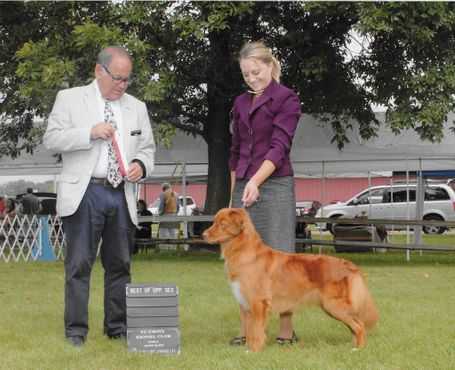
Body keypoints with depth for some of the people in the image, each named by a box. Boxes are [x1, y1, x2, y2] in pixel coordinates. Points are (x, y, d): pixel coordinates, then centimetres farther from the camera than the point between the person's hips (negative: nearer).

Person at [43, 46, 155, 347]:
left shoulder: (137, 107, 16)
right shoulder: (70, 99, 5)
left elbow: (147, 148, 19)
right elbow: (51, 139, -3)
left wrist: (141, 165, -3)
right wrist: (89, 133, -15)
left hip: (122, 196, 4)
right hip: (84, 193, -4)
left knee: (120, 265, 8)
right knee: (79, 265, -5)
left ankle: (118, 328, 16)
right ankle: (76, 330, 0)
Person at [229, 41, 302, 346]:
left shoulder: (286, 99, -4)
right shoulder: (241, 103, 15)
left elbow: (280, 146, -14)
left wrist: (256, 181, -26)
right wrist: (233, 194, 16)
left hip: (275, 186, -6)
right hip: (243, 186, 6)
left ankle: (287, 330, 2)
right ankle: (246, 330, 7)